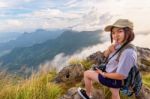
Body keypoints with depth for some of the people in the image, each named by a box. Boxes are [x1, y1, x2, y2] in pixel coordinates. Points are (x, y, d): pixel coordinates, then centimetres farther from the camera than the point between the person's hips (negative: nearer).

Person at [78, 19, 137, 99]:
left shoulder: (128, 52, -34)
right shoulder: (120, 45, -7)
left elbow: (121, 76, -32)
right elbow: (105, 55, 5)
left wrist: (103, 74, -17)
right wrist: (110, 48, -19)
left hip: (113, 79, -8)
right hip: (115, 78, 8)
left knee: (86, 73, 4)